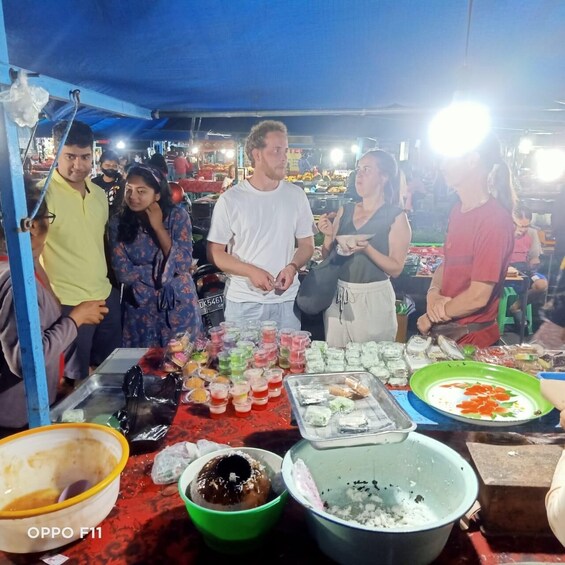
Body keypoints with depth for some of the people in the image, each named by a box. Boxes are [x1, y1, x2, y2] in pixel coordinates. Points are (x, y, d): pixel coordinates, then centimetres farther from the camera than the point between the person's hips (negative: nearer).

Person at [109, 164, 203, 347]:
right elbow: (123, 273, -11)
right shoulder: (118, 223, -5)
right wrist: (167, 268, -13)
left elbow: (184, 264, -16)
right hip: (140, 307, 1)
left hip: (178, 305, -1)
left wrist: (158, 227, -18)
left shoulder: (177, 216, -8)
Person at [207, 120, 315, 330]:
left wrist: (292, 267, -11)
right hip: (243, 303, -2)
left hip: (287, 301, 2)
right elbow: (214, 252, -1)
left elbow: (307, 244, 10)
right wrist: (251, 271, -16)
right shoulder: (230, 200, -4)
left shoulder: (296, 195, 4)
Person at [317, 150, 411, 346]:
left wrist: (367, 249, -23)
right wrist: (328, 236, -8)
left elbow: (396, 269, -10)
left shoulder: (396, 217, -6)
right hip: (338, 296, 4)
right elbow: (328, 258, 11)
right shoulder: (344, 211, 7)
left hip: (373, 299, -4)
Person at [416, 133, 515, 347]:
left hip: (471, 340, -7)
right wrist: (433, 293, -10)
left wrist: (431, 317, -10)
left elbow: (478, 297, -24)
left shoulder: (495, 219, -22)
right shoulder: (458, 210, 3)